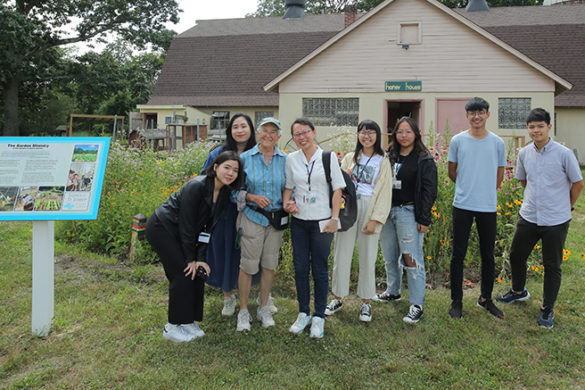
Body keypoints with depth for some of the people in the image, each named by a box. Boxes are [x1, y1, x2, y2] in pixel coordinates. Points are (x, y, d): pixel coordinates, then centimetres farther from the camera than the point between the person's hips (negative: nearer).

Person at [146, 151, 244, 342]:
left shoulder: (225, 193, -4)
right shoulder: (196, 186, -28)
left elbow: (207, 227, -4)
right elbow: (186, 224, -23)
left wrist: (201, 258, -11)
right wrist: (191, 258, -17)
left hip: (179, 233, 8)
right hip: (161, 228, -8)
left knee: (198, 272, 2)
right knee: (184, 274, -10)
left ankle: (188, 321, 17)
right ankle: (172, 327, 4)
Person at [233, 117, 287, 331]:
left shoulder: (285, 160, 5)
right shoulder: (245, 158, -1)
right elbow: (236, 189, 2)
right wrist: (253, 197, -16)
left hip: (276, 218, 3)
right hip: (252, 217, -2)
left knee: (269, 264, 9)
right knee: (248, 265, -1)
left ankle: (264, 308, 25)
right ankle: (243, 311, 15)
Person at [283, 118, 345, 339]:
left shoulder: (328, 157, -2)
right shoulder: (291, 159, 5)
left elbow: (337, 189, -2)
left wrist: (334, 218, -8)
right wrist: (286, 203, -6)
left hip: (321, 221, -3)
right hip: (298, 221, 3)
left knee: (320, 269, 3)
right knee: (300, 268, 7)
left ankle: (319, 317, 16)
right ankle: (303, 313, 22)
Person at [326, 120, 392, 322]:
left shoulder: (383, 161, 4)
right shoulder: (350, 158, 13)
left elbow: (385, 193, -1)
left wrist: (375, 220, -9)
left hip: (369, 210, -2)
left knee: (367, 258, 3)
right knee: (341, 255, 5)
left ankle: (366, 302, 17)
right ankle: (338, 298, 20)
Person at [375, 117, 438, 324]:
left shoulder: (424, 160, -3)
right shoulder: (389, 157, 11)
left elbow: (429, 191, -6)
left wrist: (424, 219, -12)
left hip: (408, 213, -6)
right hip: (387, 212, 6)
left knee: (411, 258, -6)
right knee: (389, 257, 16)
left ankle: (417, 305, 2)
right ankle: (393, 291, 36)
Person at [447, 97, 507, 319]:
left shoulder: (497, 143, 4)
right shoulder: (458, 141, 1)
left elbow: (499, 176, 12)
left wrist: (485, 191, 9)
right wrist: (467, 188, 11)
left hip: (488, 207, 1)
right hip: (462, 206, -1)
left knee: (488, 255, 10)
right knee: (458, 255, 2)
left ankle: (486, 298, 27)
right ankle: (457, 301, 15)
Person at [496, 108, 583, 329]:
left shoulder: (563, 154, -12)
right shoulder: (524, 153, 1)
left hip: (556, 220, -4)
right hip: (528, 217, 4)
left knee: (552, 266, 6)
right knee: (516, 256, 14)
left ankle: (547, 309, 22)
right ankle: (518, 291, 41)